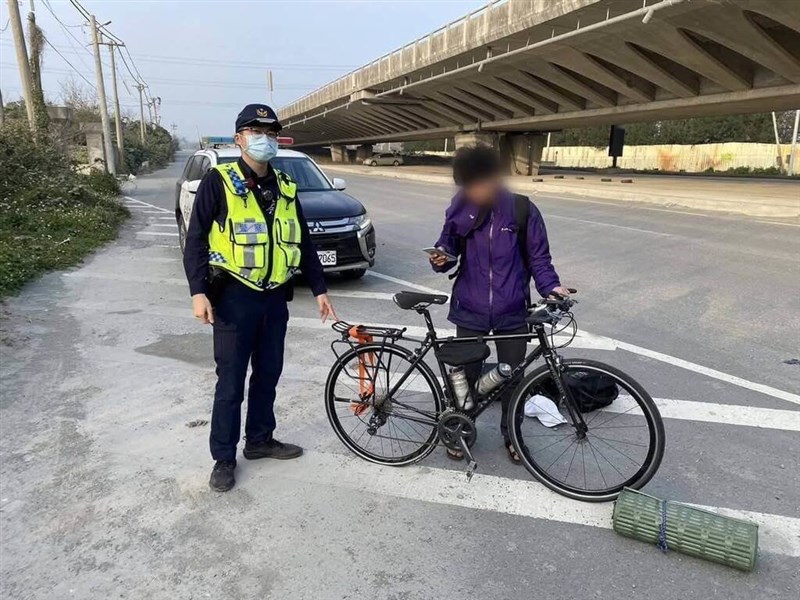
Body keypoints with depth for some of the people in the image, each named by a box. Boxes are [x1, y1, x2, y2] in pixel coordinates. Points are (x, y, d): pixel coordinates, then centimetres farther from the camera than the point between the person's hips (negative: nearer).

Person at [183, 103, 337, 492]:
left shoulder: (285, 188, 10)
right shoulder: (218, 182, -6)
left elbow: (304, 242, 15)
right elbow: (195, 239, -8)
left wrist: (319, 289, 13)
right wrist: (198, 291, -18)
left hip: (275, 298, 5)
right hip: (234, 297, -5)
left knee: (268, 374, 15)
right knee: (231, 381, 3)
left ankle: (260, 439, 33)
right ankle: (223, 457, 18)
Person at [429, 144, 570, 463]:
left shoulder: (523, 210, -9)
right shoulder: (460, 210, -4)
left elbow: (539, 258, -3)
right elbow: (449, 249, 5)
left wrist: (551, 287, -19)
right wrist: (441, 259, -18)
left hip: (512, 312, 0)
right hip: (470, 310, 1)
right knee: (466, 374, 9)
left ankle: (510, 434, 34)